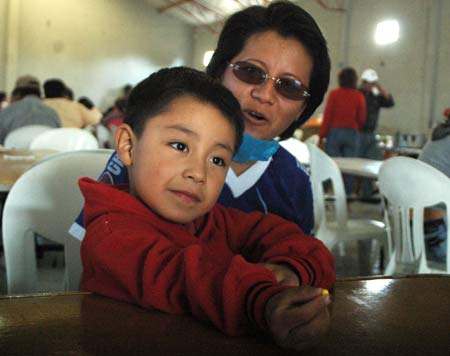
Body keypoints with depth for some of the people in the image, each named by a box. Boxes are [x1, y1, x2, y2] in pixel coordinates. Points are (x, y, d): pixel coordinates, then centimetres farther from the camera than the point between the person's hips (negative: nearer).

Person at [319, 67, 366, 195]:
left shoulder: (334, 94, -3)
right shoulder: (359, 96, 1)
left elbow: (327, 116, -4)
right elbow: (362, 119, 3)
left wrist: (322, 135, 1)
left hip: (334, 132, -1)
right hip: (352, 134, 1)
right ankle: (348, 193, 7)